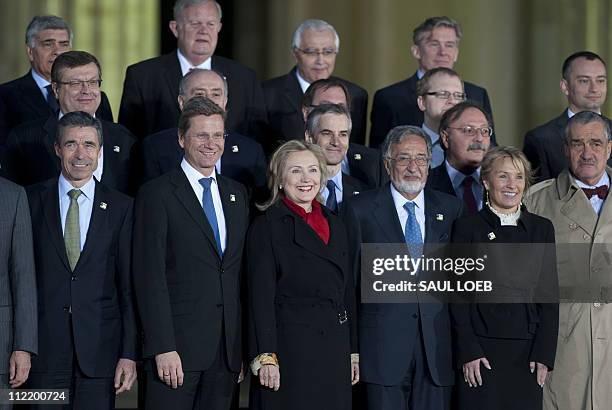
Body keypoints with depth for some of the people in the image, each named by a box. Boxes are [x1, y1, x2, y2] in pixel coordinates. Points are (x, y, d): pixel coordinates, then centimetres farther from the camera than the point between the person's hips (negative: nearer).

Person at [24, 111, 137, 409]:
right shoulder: (32, 201, 5)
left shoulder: (121, 208, 6)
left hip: (100, 349, 0)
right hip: (44, 348, 0)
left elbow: (129, 287, 4)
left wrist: (129, 354, -2)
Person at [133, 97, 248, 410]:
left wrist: (245, 347, 10)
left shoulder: (237, 194, 16)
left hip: (228, 349, 5)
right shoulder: (157, 194, -3)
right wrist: (163, 348, -16)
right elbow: (150, 276, -9)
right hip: (177, 347, -5)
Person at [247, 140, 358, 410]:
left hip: (334, 351, 6)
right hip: (289, 346, -5)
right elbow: (261, 296, -9)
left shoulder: (335, 226, 16)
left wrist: (354, 352, 14)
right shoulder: (266, 226, -3)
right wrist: (266, 357, -15)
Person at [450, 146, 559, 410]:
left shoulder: (542, 229, 10)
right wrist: (468, 352, -8)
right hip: (480, 350, -2)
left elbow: (550, 296, 8)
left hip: (527, 352, 2)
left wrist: (544, 353, -1)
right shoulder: (467, 228, 3)